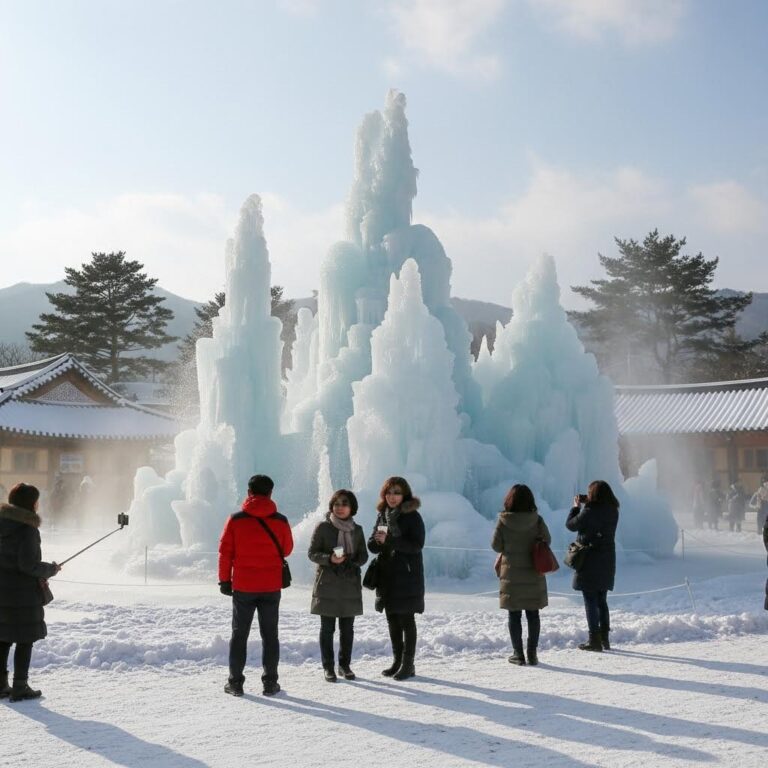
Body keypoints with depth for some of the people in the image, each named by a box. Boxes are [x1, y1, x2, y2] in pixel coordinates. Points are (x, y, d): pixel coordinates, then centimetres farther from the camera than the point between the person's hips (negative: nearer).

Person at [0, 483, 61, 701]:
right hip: (22, 593, -7)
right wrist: (51, 569, -5)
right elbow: (28, 564, -21)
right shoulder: (27, 529, -18)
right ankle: (20, 687, 7)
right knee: (25, 640, 3)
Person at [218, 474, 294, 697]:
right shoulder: (280, 521, -4)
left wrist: (224, 580, 5)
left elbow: (225, 552, -4)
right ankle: (270, 682, 8)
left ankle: (235, 682, 10)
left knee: (239, 634, 9)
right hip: (271, 587, 1)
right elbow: (287, 550, 9)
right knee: (269, 634, 9)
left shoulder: (236, 520, -6)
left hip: (242, 587, -1)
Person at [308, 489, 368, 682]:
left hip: (350, 586, 3)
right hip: (327, 584, -3)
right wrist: (329, 559, -20)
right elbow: (312, 553, -3)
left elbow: (363, 555, 12)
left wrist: (353, 561, -10)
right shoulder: (323, 527, -3)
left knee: (347, 628, 7)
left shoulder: (357, 530, 8)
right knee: (327, 628, 3)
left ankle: (345, 665, 19)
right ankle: (328, 667, 11)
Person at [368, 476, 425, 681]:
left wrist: (389, 541, -24)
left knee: (406, 620, -1)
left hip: (407, 576, -6)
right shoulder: (382, 515, 10)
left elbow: (417, 545, -16)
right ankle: (397, 661, 23)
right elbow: (372, 544, 11)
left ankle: (408, 663, 6)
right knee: (392, 620, 13)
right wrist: (377, 541, -13)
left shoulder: (412, 516, -8)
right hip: (387, 575, 6)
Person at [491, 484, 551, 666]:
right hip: (533, 574, 1)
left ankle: (518, 653, 9)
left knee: (514, 615, 7)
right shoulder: (537, 520, -9)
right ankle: (532, 653, 14)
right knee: (533, 614, 11)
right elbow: (546, 541, 1)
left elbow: (496, 545, -5)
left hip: (511, 574, -1)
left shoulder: (503, 521, -11)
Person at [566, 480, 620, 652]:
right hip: (607, 561, 7)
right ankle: (604, 638, 20)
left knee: (590, 601, 2)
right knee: (602, 601, 16)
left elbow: (571, 525, -7)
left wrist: (576, 507, 7)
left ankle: (594, 640, 3)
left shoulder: (589, 512, -19)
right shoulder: (613, 511, 2)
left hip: (590, 561, -6)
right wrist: (585, 505, 11)